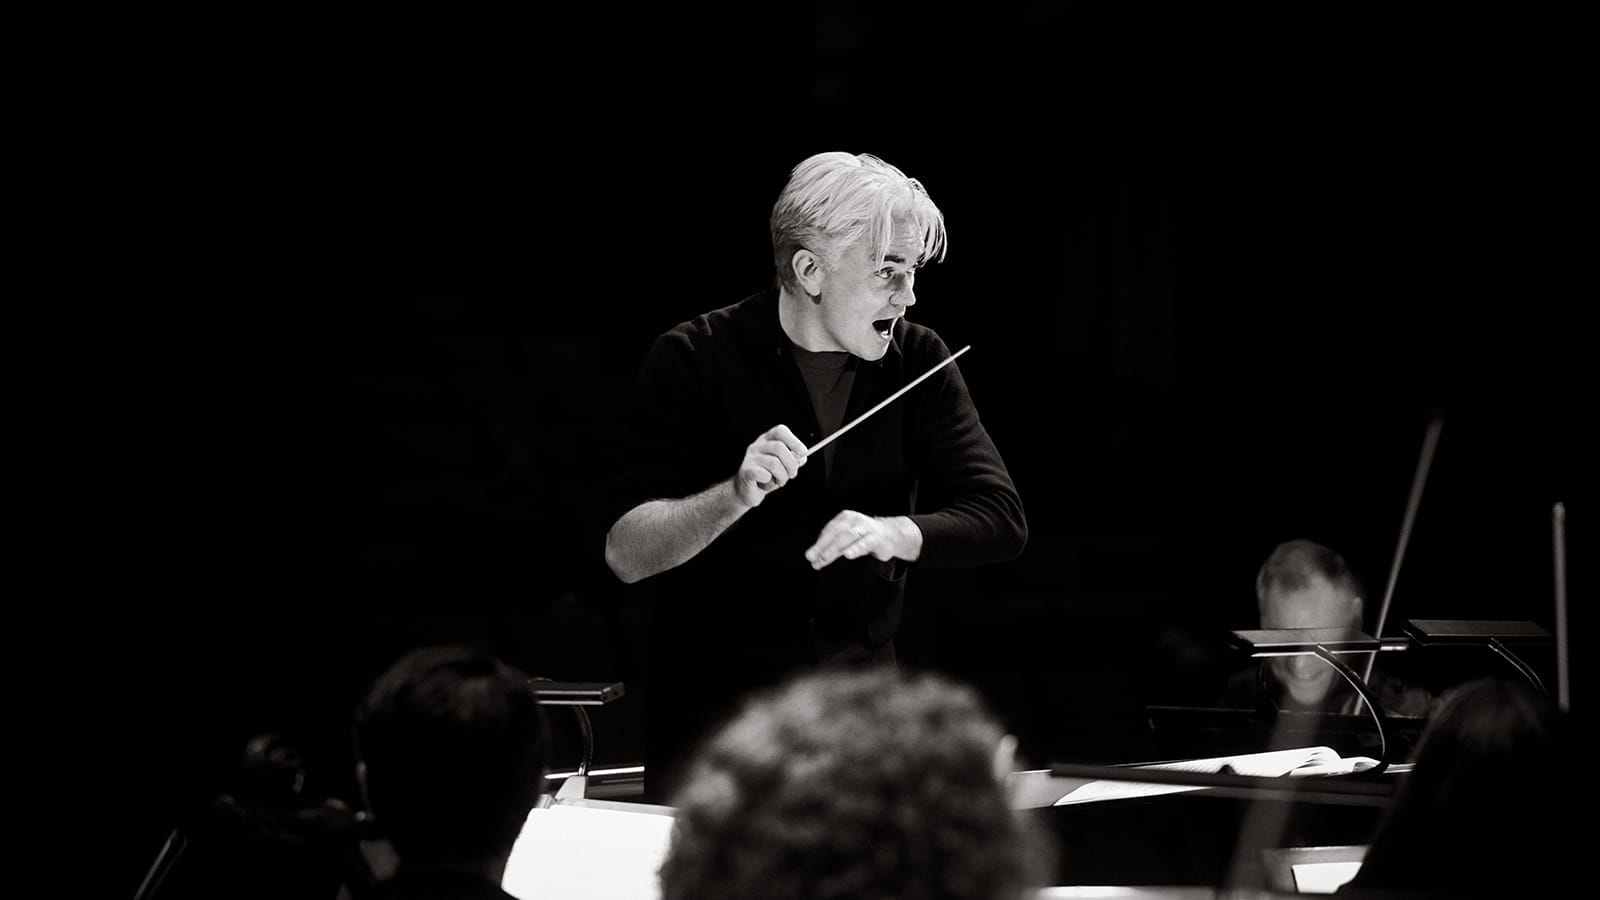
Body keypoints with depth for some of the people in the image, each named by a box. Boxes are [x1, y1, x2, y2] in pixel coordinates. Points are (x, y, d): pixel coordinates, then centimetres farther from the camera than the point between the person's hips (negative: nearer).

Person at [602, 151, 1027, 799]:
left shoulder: (918, 363, 2)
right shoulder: (696, 360, -9)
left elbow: (1001, 519, -5)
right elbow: (626, 554, -12)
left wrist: (894, 533, -23)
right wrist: (736, 494, -29)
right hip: (712, 708, -3)